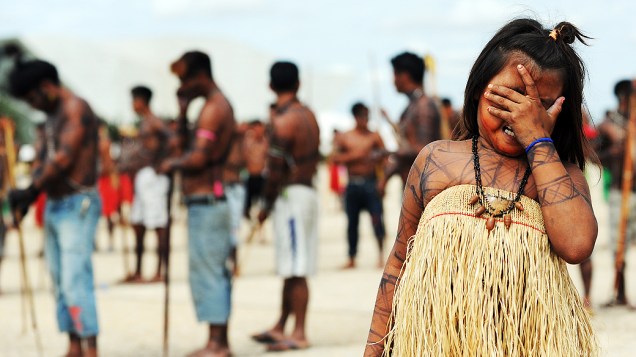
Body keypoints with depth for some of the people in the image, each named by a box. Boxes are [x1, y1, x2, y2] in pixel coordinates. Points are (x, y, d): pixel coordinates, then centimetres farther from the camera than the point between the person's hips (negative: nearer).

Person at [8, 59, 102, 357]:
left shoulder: (76, 109, -11)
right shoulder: (53, 116, 18)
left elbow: (63, 159, -19)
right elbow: (46, 160, 17)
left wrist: (31, 191, -12)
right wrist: (27, 193, 1)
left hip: (78, 205, -9)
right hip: (55, 206, 9)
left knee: (76, 280, -15)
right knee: (60, 282, 8)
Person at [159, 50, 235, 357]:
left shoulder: (213, 108, -14)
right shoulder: (220, 105, 18)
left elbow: (199, 158, -22)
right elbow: (185, 144, 25)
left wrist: (173, 164, -5)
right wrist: (183, 109, 14)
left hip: (206, 201, -10)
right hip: (208, 202, 10)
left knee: (206, 271, -8)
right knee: (215, 272, 11)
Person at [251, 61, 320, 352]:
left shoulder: (283, 121, -15)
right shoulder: (308, 115, 12)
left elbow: (275, 170, -16)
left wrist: (267, 205, -7)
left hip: (290, 194, -10)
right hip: (308, 191, 10)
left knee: (295, 270, -6)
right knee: (291, 269, 14)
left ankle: (299, 334, -4)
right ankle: (280, 327, 22)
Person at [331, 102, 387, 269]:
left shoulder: (374, 137, 5)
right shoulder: (344, 137, 8)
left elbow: (383, 162, 0)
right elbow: (335, 158, 0)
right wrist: (353, 156, -12)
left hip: (371, 183, -1)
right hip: (353, 184, 2)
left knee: (377, 219, -11)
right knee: (352, 221, 6)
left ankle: (381, 255, -5)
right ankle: (352, 258, 14)